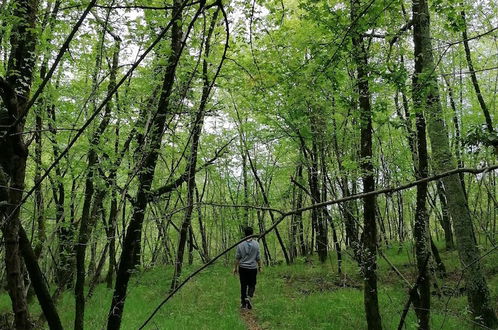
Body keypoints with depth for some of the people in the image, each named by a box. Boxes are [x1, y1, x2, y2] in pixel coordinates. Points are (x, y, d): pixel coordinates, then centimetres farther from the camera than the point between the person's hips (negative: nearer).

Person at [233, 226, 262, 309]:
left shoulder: (240, 244, -6)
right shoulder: (256, 244, -6)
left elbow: (237, 257, -2)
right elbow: (258, 257, -1)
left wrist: (235, 267, 8)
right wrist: (260, 267, 12)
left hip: (242, 268, 1)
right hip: (253, 268, -1)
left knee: (243, 286, 10)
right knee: (252, 285, 11)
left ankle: (243, 303, 15)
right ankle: (249, 297, -15)